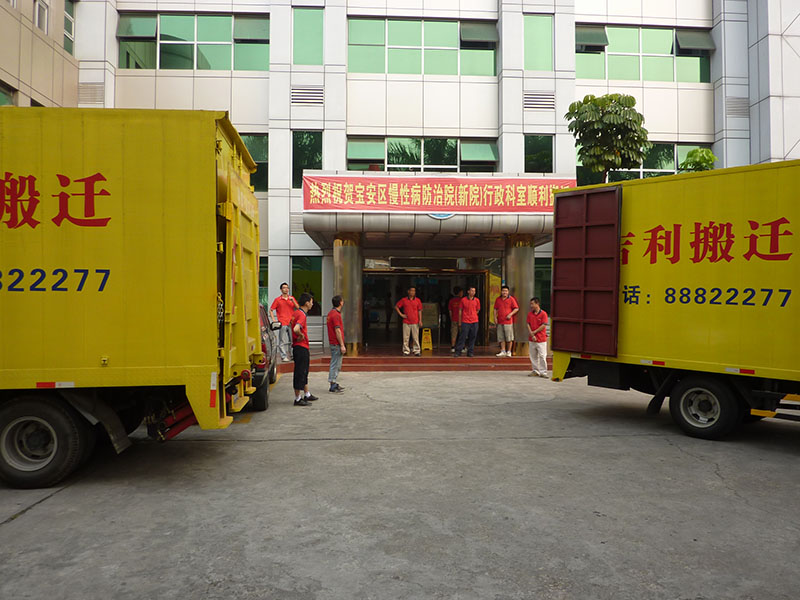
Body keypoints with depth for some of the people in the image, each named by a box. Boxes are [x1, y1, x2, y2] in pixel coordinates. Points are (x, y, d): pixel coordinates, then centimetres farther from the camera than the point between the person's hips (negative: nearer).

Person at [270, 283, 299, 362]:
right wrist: (273, 319, -4)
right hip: (282, 323, -3)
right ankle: (284, 356, -4)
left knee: (292, 340, 8)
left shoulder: (292, 298, 13)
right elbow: (271, 310, 7)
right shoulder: (277, 300, 4)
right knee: (283, 341, -7)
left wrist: (293, 301, -7)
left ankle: (290, 355, 19)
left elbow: (298, 308, 7)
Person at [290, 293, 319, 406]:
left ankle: (307, 395, 30)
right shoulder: (302, 315, -20)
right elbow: (296, 329, -36)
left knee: (304, 372, 19)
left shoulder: (296, 313, 11)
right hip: (301, 347, -10)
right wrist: (301, 336, -18)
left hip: (298, 346, 10)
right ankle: (298, 399, 3)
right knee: (300, 372, -3)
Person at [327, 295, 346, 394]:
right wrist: (342, 345, -18)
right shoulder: (336, 314, -18)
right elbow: (338, 331, -21)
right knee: (335, 364, -5)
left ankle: (334, 384, 22)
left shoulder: (331, 313, 14)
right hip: (336, 344, -10)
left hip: (333, 342, 10)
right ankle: (333, 387, -1)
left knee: (337, 365, 16)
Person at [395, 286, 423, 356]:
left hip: (415, 322, 0)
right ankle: (406, 351, 9)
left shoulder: (417, 300, 6)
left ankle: (416, 351, 7)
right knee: (405, 337, 1)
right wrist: (401, 314, 3)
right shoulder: (403, 300, 3)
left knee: (416, 337, 0)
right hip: (406, 322, 0)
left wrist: (420, 320, 1)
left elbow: (419, 311, 8)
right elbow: (396, 306, 11)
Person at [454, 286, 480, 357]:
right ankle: (458, 351, 1)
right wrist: (459, 322, 4)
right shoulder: (463, 300, 1)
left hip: (474, 322, 2)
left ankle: (470, 352, 13)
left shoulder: (477, 300, 6)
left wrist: (472, 316, 10)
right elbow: (460, 310, 5)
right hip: (465, 322, -2)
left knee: (472, 337, 5)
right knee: (462, 337, -5)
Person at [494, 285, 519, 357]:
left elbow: (516, 308, 0)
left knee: (509, 337, -2)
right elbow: (495, 309, 17)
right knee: (501, 337, 6)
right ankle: (503, 351, 14)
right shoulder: (498, 299, 11)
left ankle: (509, 351, 8)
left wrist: (510, 314, -13)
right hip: (500, 321, 4)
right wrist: (495, 317, 6)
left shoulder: (511, 299, -1)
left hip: (508, 321, -4)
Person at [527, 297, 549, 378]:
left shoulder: (543, 314, -5)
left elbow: (544, 325, -10)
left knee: (542, 356, -5)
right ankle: (535, 371, 17)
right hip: (532, 339, 5)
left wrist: (534, 332, -10)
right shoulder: (530, 314, 9)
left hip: (541, 339, -5)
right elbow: (528, 325, 4)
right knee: (533, 356, 8)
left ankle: (543, 372, 1)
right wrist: (532, 335, -8)